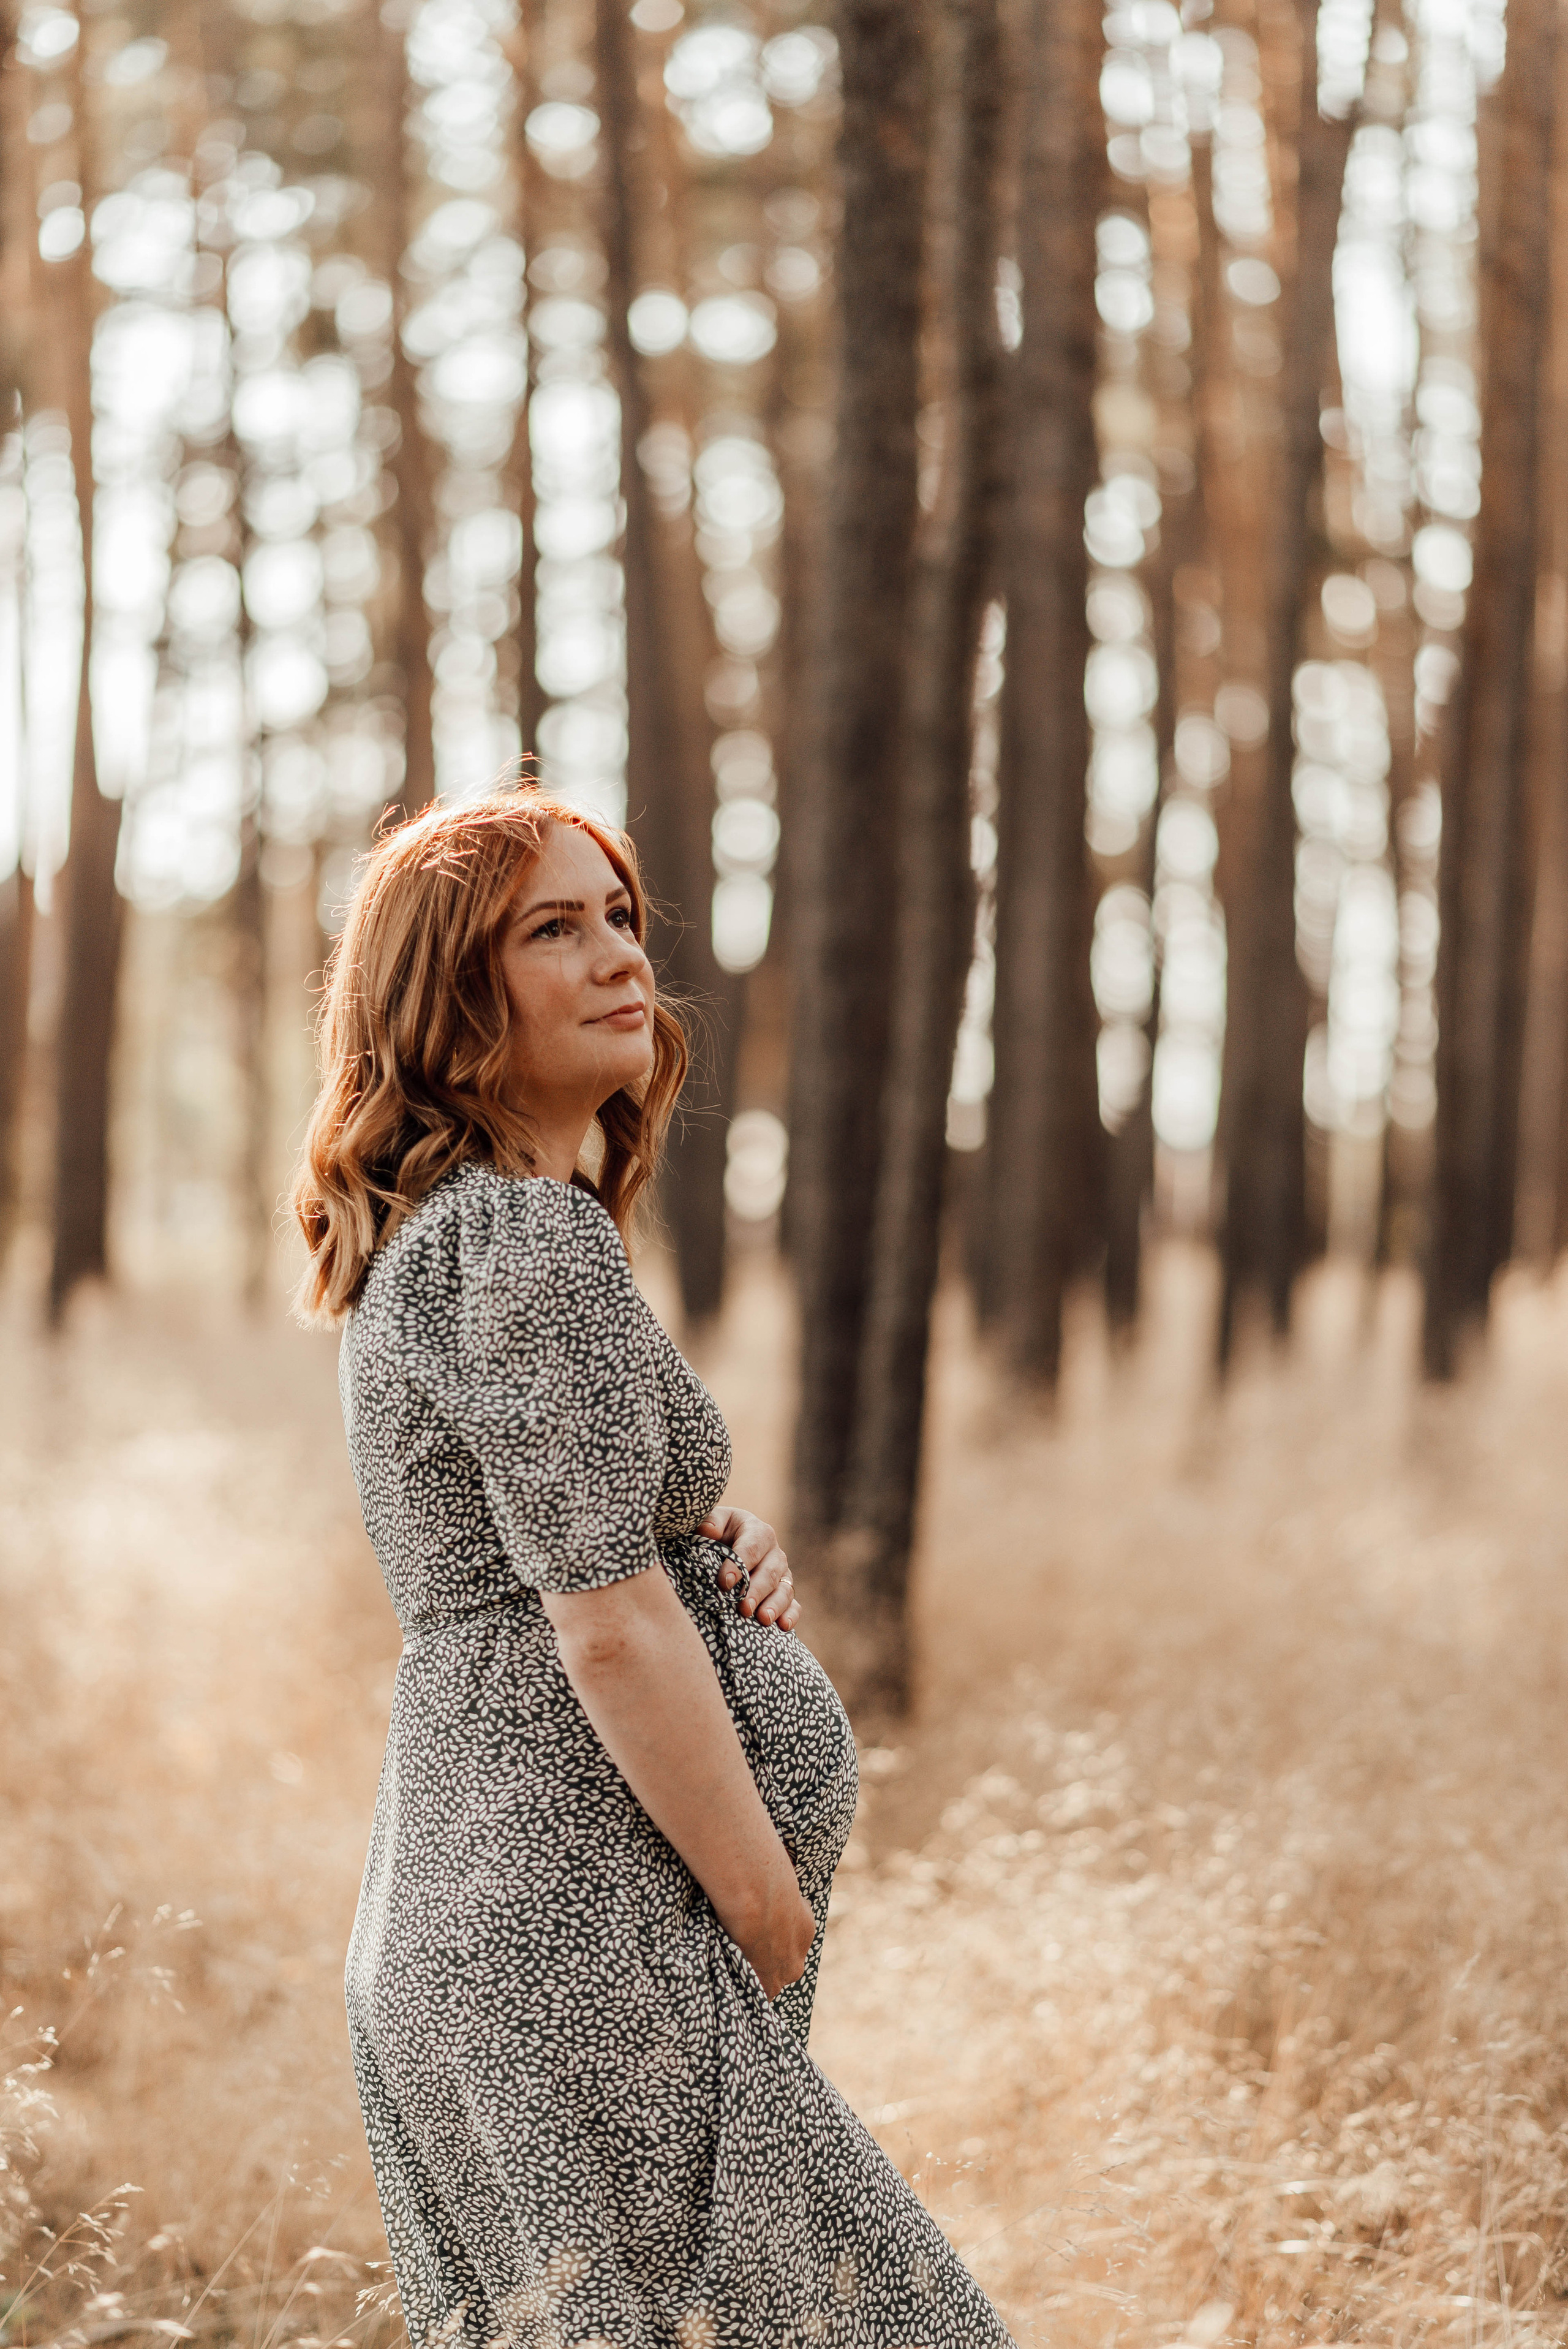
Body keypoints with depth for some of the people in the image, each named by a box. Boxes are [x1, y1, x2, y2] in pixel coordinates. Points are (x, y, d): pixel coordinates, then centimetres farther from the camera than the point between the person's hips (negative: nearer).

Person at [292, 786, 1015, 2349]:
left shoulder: (425, 1241, 16)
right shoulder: (528, 1242, -14)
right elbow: (608, 1633, -18)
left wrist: (710, 1560, 6)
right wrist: (778, 1924, -11)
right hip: (584, 1936, -10)